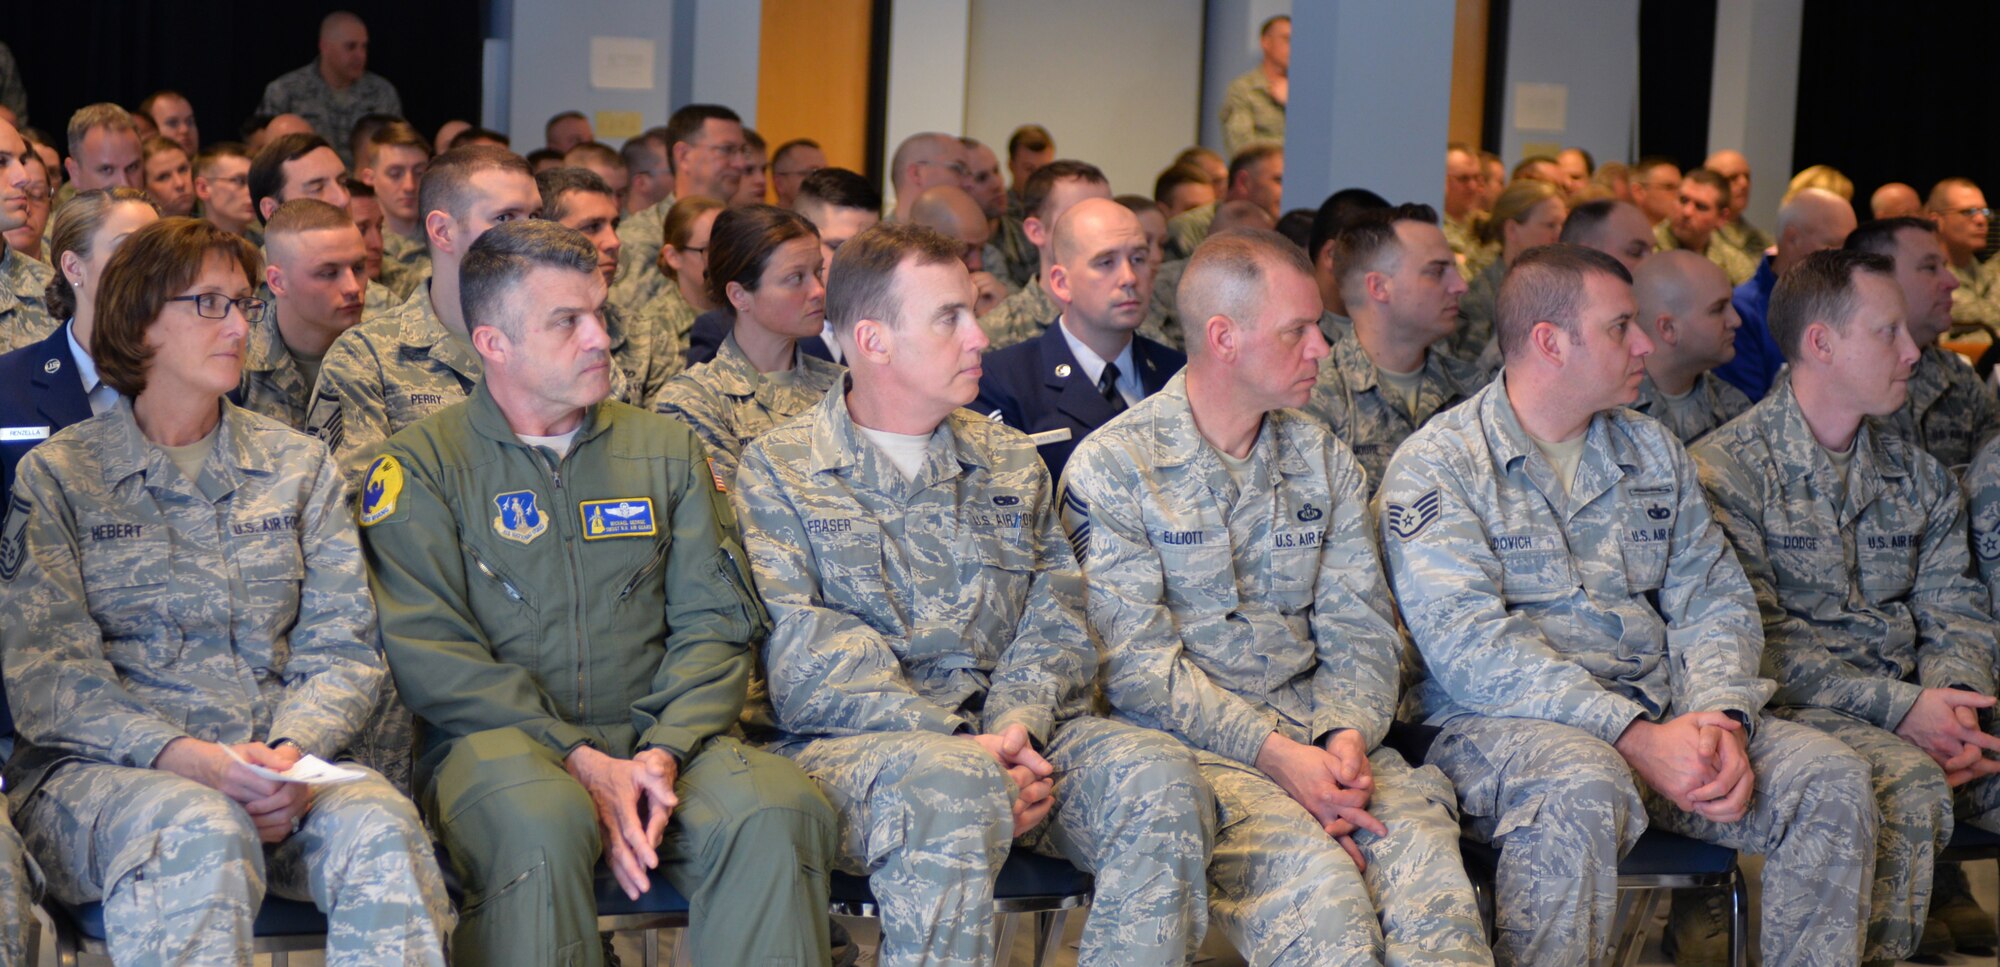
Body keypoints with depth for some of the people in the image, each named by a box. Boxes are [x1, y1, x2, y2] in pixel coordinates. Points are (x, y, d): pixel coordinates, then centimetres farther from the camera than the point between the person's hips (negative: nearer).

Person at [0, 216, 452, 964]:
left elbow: (341, 646, 10)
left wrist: (296, 749, -12)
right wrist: (185, 757, -19)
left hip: (278, 771, 3)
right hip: (101, 770, -2)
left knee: (381, 825, -31)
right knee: (202, 832, -38)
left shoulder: (298, 465, 17)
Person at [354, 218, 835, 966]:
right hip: (499, 740, -2)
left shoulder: (665, 449, 16)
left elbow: (714, 623, 10)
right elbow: (430, 658, -5)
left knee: (776, 812, -29)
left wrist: (664, 752, -11)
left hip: (658, 739, 3)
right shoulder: (419, 467, 5)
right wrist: (582, 764, -16)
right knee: (542, 822, -38)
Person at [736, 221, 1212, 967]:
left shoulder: (1012, 464, 22)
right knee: (954, 789, -38)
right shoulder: (777, 470, 5)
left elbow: (1056, 618, 11)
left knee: (1160, 776, -24)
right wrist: (965, 750, -18)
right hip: (849, 740, -4)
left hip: (1006, 740, 5)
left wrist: (1019, 723, -12)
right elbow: (803, 660, -8)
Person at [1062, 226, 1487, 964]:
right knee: (1317, 885, -34)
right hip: (1183, 740, -4)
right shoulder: (1111, 468, -1)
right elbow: (1138, 666, -9)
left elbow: (1360, 632, 11)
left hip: (1322, 729, 4)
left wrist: (1348, 735, -11)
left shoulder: (1323, 460, 16)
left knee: (1424, 854, -28)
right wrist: (1277, 754, -19)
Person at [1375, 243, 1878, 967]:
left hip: (1661, 717, 6)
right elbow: (1469, 644, -15)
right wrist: (1636, 737, -24)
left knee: (1832, 778, -15)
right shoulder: (1435, 466, -4)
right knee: (1583, 788, -38)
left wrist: (1723, 718, -11)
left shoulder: (1653, 452, 18)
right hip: (1499, 722, -6)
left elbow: (1712, 598, 12)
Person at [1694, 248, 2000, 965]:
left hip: (1914, 714, 6)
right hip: (1795, 710, -6)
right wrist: (1899, 708, -17)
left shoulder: (1918, 477, 20)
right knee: (1909, 785, -34)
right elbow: (1756, 637, -11)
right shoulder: (1728, 468, -3)